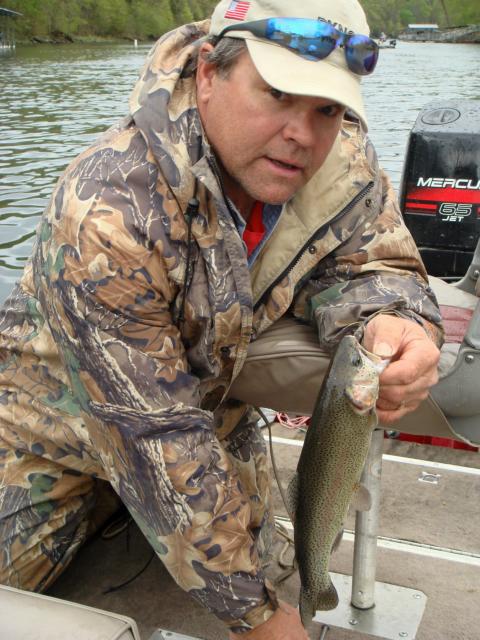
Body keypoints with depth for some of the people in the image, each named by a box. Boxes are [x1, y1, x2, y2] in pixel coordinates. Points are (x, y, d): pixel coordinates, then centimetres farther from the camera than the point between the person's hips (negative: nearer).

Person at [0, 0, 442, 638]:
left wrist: (393, 323, -35)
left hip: (210, 396, 5)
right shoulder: (110, 214, -37)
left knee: (250, 551, 10)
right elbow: (159, 439, -34)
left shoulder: (342, 157, -19)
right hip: (61, 408, -4)